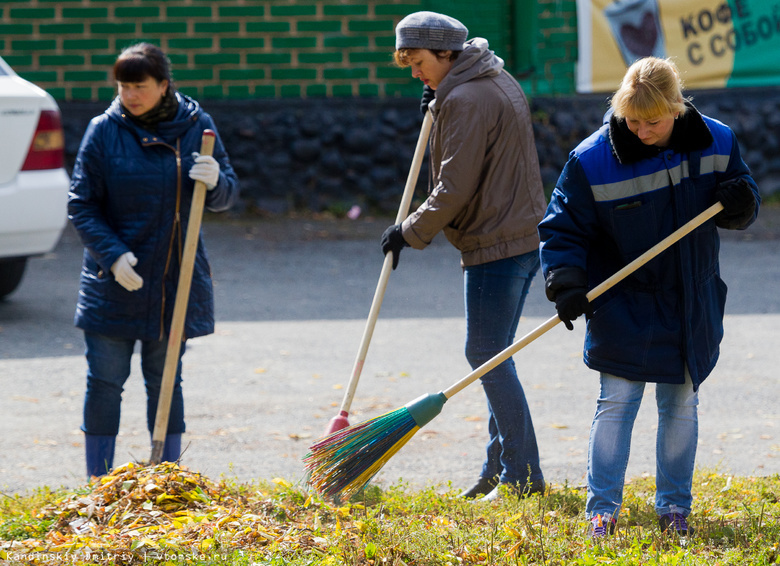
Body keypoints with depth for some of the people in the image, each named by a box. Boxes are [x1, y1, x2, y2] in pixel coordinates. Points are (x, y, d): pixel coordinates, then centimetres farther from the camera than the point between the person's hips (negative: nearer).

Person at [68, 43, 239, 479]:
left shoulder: (197, 126, 0)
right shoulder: (105, 130, -5)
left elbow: (227, 197, 6)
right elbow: (82, 205, -3)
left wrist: (215, 181, -18)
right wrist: (113, 255, -17)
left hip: (176, 279, 1)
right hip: (115, 279, -1)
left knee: (165, 379, 10)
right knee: (105, 381, 0)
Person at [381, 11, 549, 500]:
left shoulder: (466, 99, -17)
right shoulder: (498, 82, 15)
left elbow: (455, 188, -19)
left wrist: (411, 232, -7)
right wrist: (439, 111, 14)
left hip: (496, 247, -10)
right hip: (525, 238, 10)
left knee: (487, 356, -6)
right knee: (493, 357, 14)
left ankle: (522, 474, -5)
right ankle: (500, 469, 18)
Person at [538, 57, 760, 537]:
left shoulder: (716, 143, -6)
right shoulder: (593, 160, -13)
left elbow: (742, 202, 7)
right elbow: (562, 228, -8)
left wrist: (740, 202, -18)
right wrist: (566, 282, -23)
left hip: (691, 305, 3)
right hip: (623, 305, -2)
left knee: (681, 404, 11)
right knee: (617, 402, -4)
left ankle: (674, 506, 22)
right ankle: (602, 508, 5)